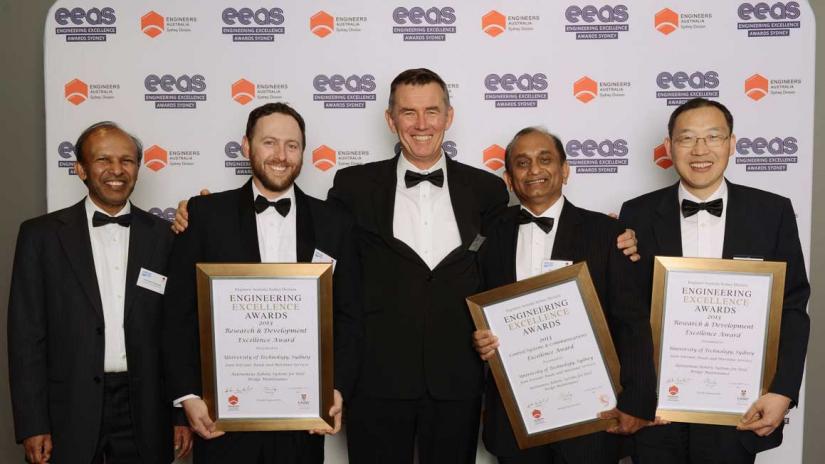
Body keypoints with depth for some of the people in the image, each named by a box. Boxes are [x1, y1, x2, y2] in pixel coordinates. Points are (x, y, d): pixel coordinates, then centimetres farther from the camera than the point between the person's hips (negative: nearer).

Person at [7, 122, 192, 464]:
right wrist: (32, 426, -5)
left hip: (145, 414, 1)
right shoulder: (41, 234, 0)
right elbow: (27, 334, -1)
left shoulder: (164, 237, 3)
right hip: (70, 413, -1)